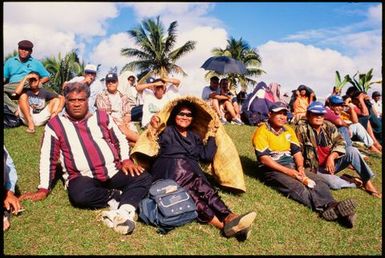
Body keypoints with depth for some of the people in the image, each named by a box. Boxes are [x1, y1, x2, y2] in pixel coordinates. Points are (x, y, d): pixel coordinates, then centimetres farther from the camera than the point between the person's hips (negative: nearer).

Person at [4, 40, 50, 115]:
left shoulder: (36, 63, 20)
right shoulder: (10, 61, 24)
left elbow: (46, 77, 18)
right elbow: (4, 77, 19)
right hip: (13, 86, 2)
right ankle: (16, 109, -38)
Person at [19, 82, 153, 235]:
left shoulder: (102, 117, 11)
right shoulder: (55, 125, 5)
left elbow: (121, 140, 15)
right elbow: (48, 158, 6)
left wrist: (126, 160, -4)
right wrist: (44, 189, 2)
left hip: (114, 172, 3)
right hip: (82, 177, -2)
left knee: (144, 178, -20)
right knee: (80, 195, -36)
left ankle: (122, 213, -37)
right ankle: (117, 196, -13)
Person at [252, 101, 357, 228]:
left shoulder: (289, 129, 16)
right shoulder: (261, 132, -6)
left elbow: (297, 151, 12)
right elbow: (263, 158, -14)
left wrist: (300, 167, -9)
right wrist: (287, 171, -20)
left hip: (292, 166, 7)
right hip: (272, 169, -6)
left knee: (318, 181, -18)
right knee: (297, 187, -32)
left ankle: (331, 206, -41)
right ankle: (326, 208, -48)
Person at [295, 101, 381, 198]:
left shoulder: (329, 126, 1)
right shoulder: (301, 129, -13)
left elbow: (340, 143, -7)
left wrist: (331, 157, -25)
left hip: (332, 162, 5)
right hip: (315, 168, -5)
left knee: (351, 150, -18)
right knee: (334, 183, -32)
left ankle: (367, 183, -7)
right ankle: (353, 182, 1)